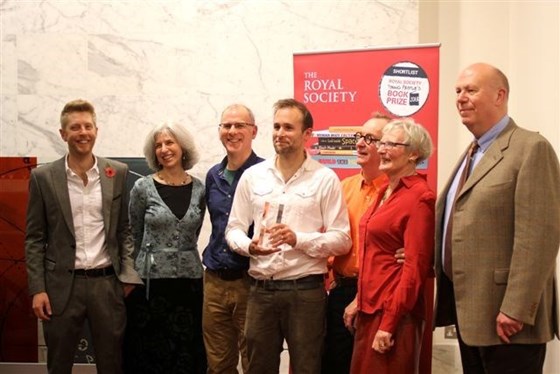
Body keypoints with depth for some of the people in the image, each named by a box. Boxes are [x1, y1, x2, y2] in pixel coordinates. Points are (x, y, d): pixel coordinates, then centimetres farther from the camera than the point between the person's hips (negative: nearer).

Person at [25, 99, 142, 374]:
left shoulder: (118, 173, 3)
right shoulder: (43, 177, 0)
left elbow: (126, 229, 7)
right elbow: (35, 239, 1)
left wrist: (129, 277, -3)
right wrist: (37, 289, -5)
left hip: (108, 282, 1)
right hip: (62, 285, -1)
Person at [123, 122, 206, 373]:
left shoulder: (199, 189, 3)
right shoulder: (143, 187, -4)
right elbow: (134, 235, 7)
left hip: (190, 280, 2)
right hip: (151, 282, -2)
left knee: (188, 352, 7)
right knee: (150, 352, 4)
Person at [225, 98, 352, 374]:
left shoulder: (325, 179, -2)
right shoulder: (252, 176, 7)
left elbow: (342, 239, -5)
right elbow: (234, 228, 10)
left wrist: (299, 240, -19)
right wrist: (249, 246, -12)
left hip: (306, 291, -3)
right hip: (261, 289, 3)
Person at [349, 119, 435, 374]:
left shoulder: (419, 197, -14)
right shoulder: (386, 192, 12)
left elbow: (415, 268, -17)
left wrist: (388, 324, -18)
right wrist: (360, 301, 13)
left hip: (394, 313, -8)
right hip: (370, 308, 8)